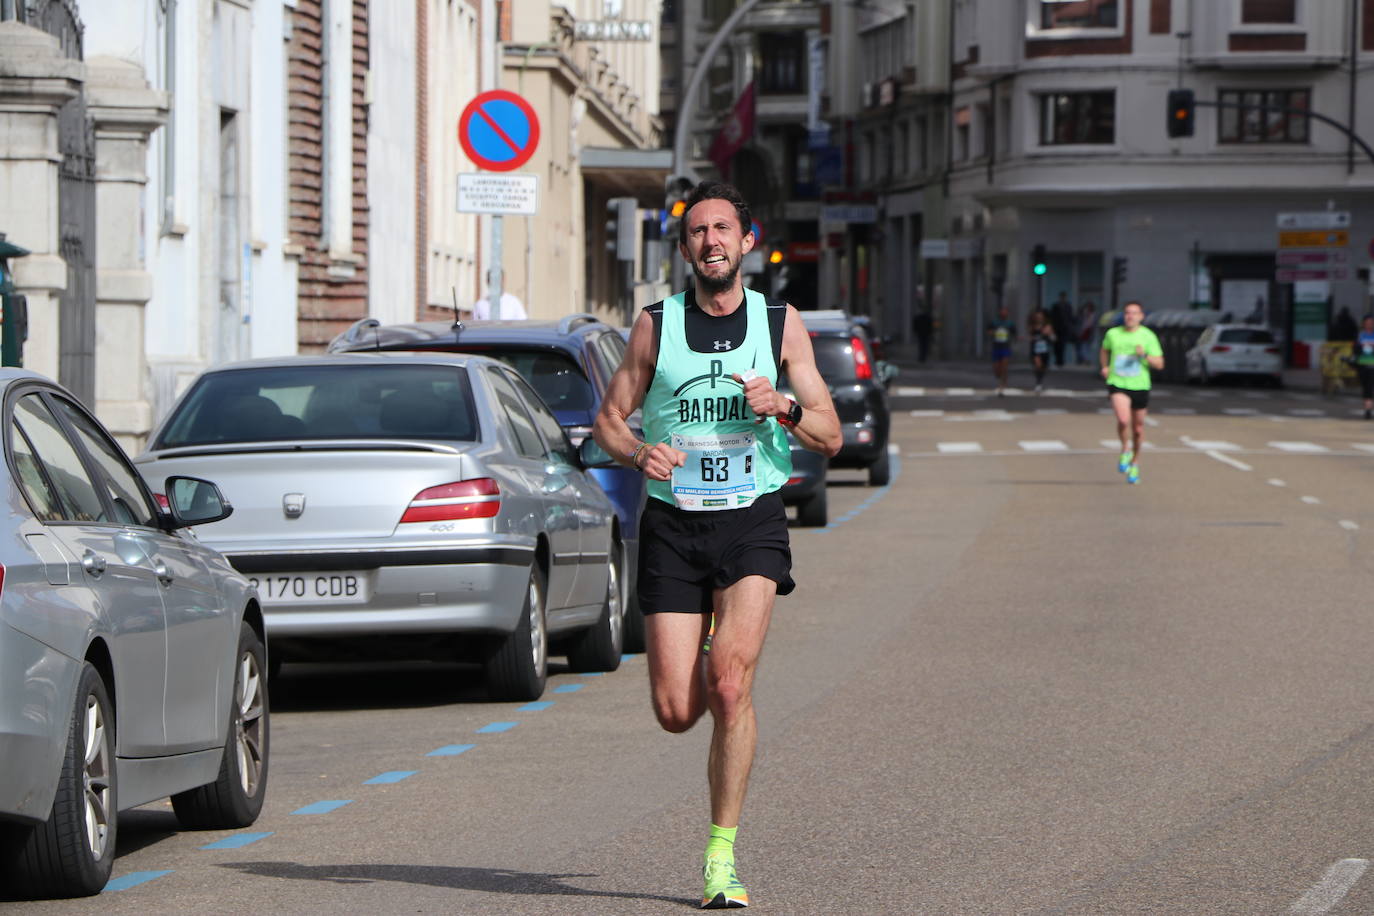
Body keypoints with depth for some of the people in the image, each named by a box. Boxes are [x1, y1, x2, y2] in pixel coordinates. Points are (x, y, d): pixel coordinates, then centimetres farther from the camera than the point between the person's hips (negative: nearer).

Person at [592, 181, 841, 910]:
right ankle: (715, 676, 36)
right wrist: (638, 451, -14)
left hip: (752, 522, -1)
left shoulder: (781, 323, 5)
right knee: (676, 711, -3)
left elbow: (830, 437, 5)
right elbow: (608, 419, 8)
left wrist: (783, 407, -16)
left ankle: (722, 855, -10)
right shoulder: (656, 325, 4)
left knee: (730, 685, -20)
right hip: (672, 522, 1)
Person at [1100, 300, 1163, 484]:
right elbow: (1105, 349, 26)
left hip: (1140, 386, 1)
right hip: (1117, 385, -1)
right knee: (1123, 419, -25)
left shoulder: (1148, 336, -2)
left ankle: (1135, 464, 32)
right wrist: (1105, 367, 9)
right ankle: (1125, 451, 2)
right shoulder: (1113, 334, 3)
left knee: (1138, 428, 11)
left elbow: (1159, 364, -3)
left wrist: (1145, 355, -21)